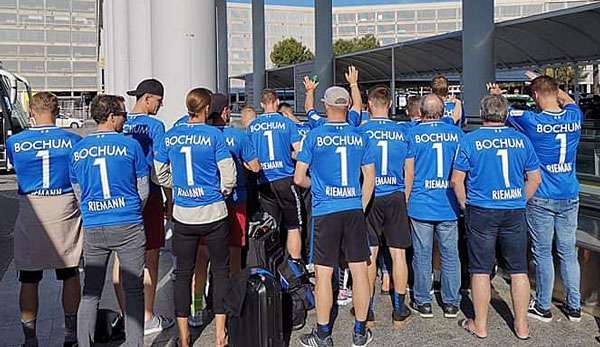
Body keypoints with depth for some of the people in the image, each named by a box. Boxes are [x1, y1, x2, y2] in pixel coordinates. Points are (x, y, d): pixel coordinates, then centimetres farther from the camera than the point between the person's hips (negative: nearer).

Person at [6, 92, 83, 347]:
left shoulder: (14, 142, -3)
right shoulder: (73, 140, -5)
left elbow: (17, 171, 13)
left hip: (31, 214, 0)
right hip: (65, 211, 0)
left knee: (29, 280, 10)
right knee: (70, 274, 14)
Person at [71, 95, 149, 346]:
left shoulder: (78, 150, 5)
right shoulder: (130, 145, -5)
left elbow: (79, 194, 13)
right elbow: (143, 191, 1)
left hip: (93, 229, 3)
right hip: (129, 227, -3)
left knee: (90, 293, 12)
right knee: (133, 290, 6)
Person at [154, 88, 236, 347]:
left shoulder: (170, 136, 2)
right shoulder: (214, 135, -9)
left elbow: (160, 174, 7)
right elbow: (229, 176, -12)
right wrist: (223, 192, 7)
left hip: (183, 215, 3)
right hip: (213, 214, -3)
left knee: (183, 273, 12)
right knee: (220, 271, 11)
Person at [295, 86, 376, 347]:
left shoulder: (314, 136, -4)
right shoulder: (360, 136, 5)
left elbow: (299, 179, -4)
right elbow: (370, 178, 8)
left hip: (325, 211, -3)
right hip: (354, 210, 3)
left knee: (324, 274, 4)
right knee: (359, 270, 9)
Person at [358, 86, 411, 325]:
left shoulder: (362, 131, -5)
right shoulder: (403, 131, 2)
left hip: (369, 197, -1)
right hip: (395, 197, 2)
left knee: (369, 253, 7)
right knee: (398, 253, 7)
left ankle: (367, 309, 15)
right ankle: (399, 309, 16)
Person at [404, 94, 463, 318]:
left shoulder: (413, 134, -4)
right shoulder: (456, 133, 3)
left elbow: (409, 172, -4)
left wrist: (406, 200, 7)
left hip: (421, 205, -2)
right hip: (449, 206, 2)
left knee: (422, 255, 7)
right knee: (450, 255, 10)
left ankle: (423, 302, 17)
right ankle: (451, 303, 18)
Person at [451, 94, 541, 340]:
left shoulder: (469, 140, -6)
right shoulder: (521, 139, 2)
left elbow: (457, 180, -6)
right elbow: (535, 178, 6)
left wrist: (465, 206, 7)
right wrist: (519, 202, 15)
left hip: (481, 212, -2)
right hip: (514, 212, 3)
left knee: (481, 270, 7)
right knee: (518, 270, 11)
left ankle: (480, 326, 17)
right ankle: (522, 326, 21)